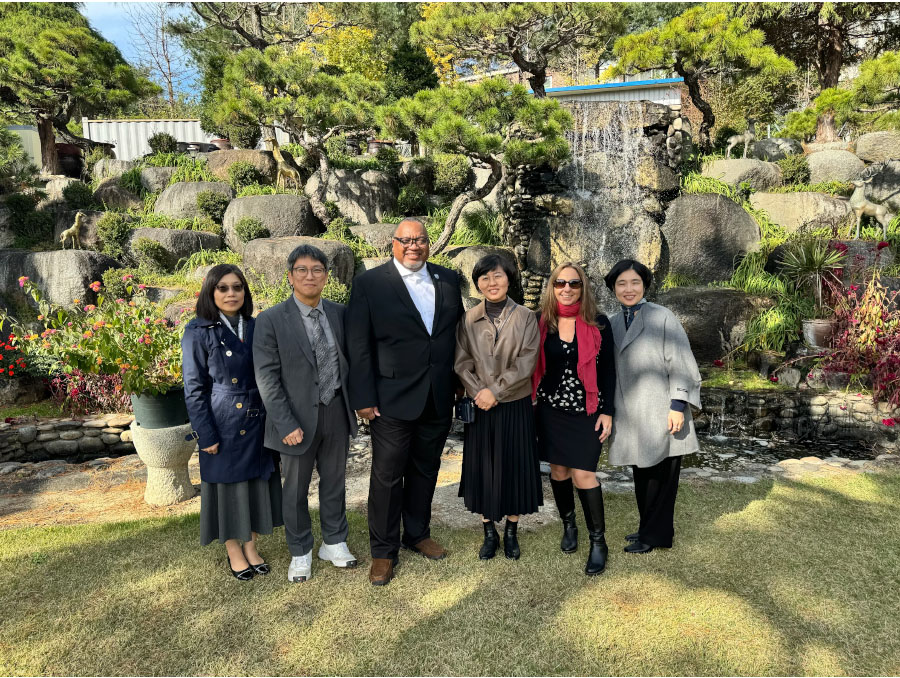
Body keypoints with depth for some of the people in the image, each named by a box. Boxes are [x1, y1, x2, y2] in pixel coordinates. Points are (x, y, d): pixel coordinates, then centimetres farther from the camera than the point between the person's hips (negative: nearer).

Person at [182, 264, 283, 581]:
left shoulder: (255, 328, 5)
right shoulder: (198, 332, -9)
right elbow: (194, 389, -9)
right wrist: (207, 435, -12)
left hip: (257, 421, 5)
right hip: (223, 424, -4)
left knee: (257, 482, 12)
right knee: (227, 486, 9)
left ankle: (251, 547, 31)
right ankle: (234, 553, 28)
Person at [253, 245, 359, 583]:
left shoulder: (339, 313, 2)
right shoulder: (270, 320, -10)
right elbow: (266, 378, -12)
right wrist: (286, 425, -16)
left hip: (336, 413, 3)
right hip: (298, 418, -3)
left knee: (335, 482, 17)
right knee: (296, 489, 13)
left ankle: (334, 542, 37)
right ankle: (300, 553, 33)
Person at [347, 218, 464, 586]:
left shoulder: (448, 279, 7)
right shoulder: (369, 283, -6)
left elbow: (458, 331, 11)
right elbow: (359, 345, -7)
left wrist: (461, 382, 8)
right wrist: (364, 398, -11)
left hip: (439, 399, 4)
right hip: (393, 399, -4)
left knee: (425, 469, 18)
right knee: (387, 475, 5)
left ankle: (418, 534, 37)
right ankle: (383, 551, 22)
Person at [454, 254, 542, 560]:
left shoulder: (525, 317, -2)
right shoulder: (468, 320, 3)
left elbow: (526, 362, -10)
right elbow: (462, 363, 0)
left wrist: (495, 391, -15)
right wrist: (478, 392, -14)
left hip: (516, 406, -1)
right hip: (480, 408, 1)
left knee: (515, 466, 7)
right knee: (483, 467, 7)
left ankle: (511, 532, 25)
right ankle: (490, 533, 24)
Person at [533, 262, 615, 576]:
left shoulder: (598, 323, -5)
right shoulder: (542, 322, -1)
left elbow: (607, 370, -1)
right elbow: (534, 367, 4)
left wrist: (607, 411, -4)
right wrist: (529, 403, 2)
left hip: (587, 411, -2)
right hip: (551, 409, 2)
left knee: (582, 474, -7)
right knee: (558, 470, 10)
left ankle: (598, 541, 9)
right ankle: (569, 525, 33)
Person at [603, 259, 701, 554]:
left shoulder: (662, 317, -6)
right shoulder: (614, 323, 11)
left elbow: (680, 363, -10)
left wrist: (678, 406, -15)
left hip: (659, 414, -6)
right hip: (631, 416, 6)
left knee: (659, 476, 3)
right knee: (641, 475, 14)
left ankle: (655, 535, 18)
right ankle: (649, 527, 30)